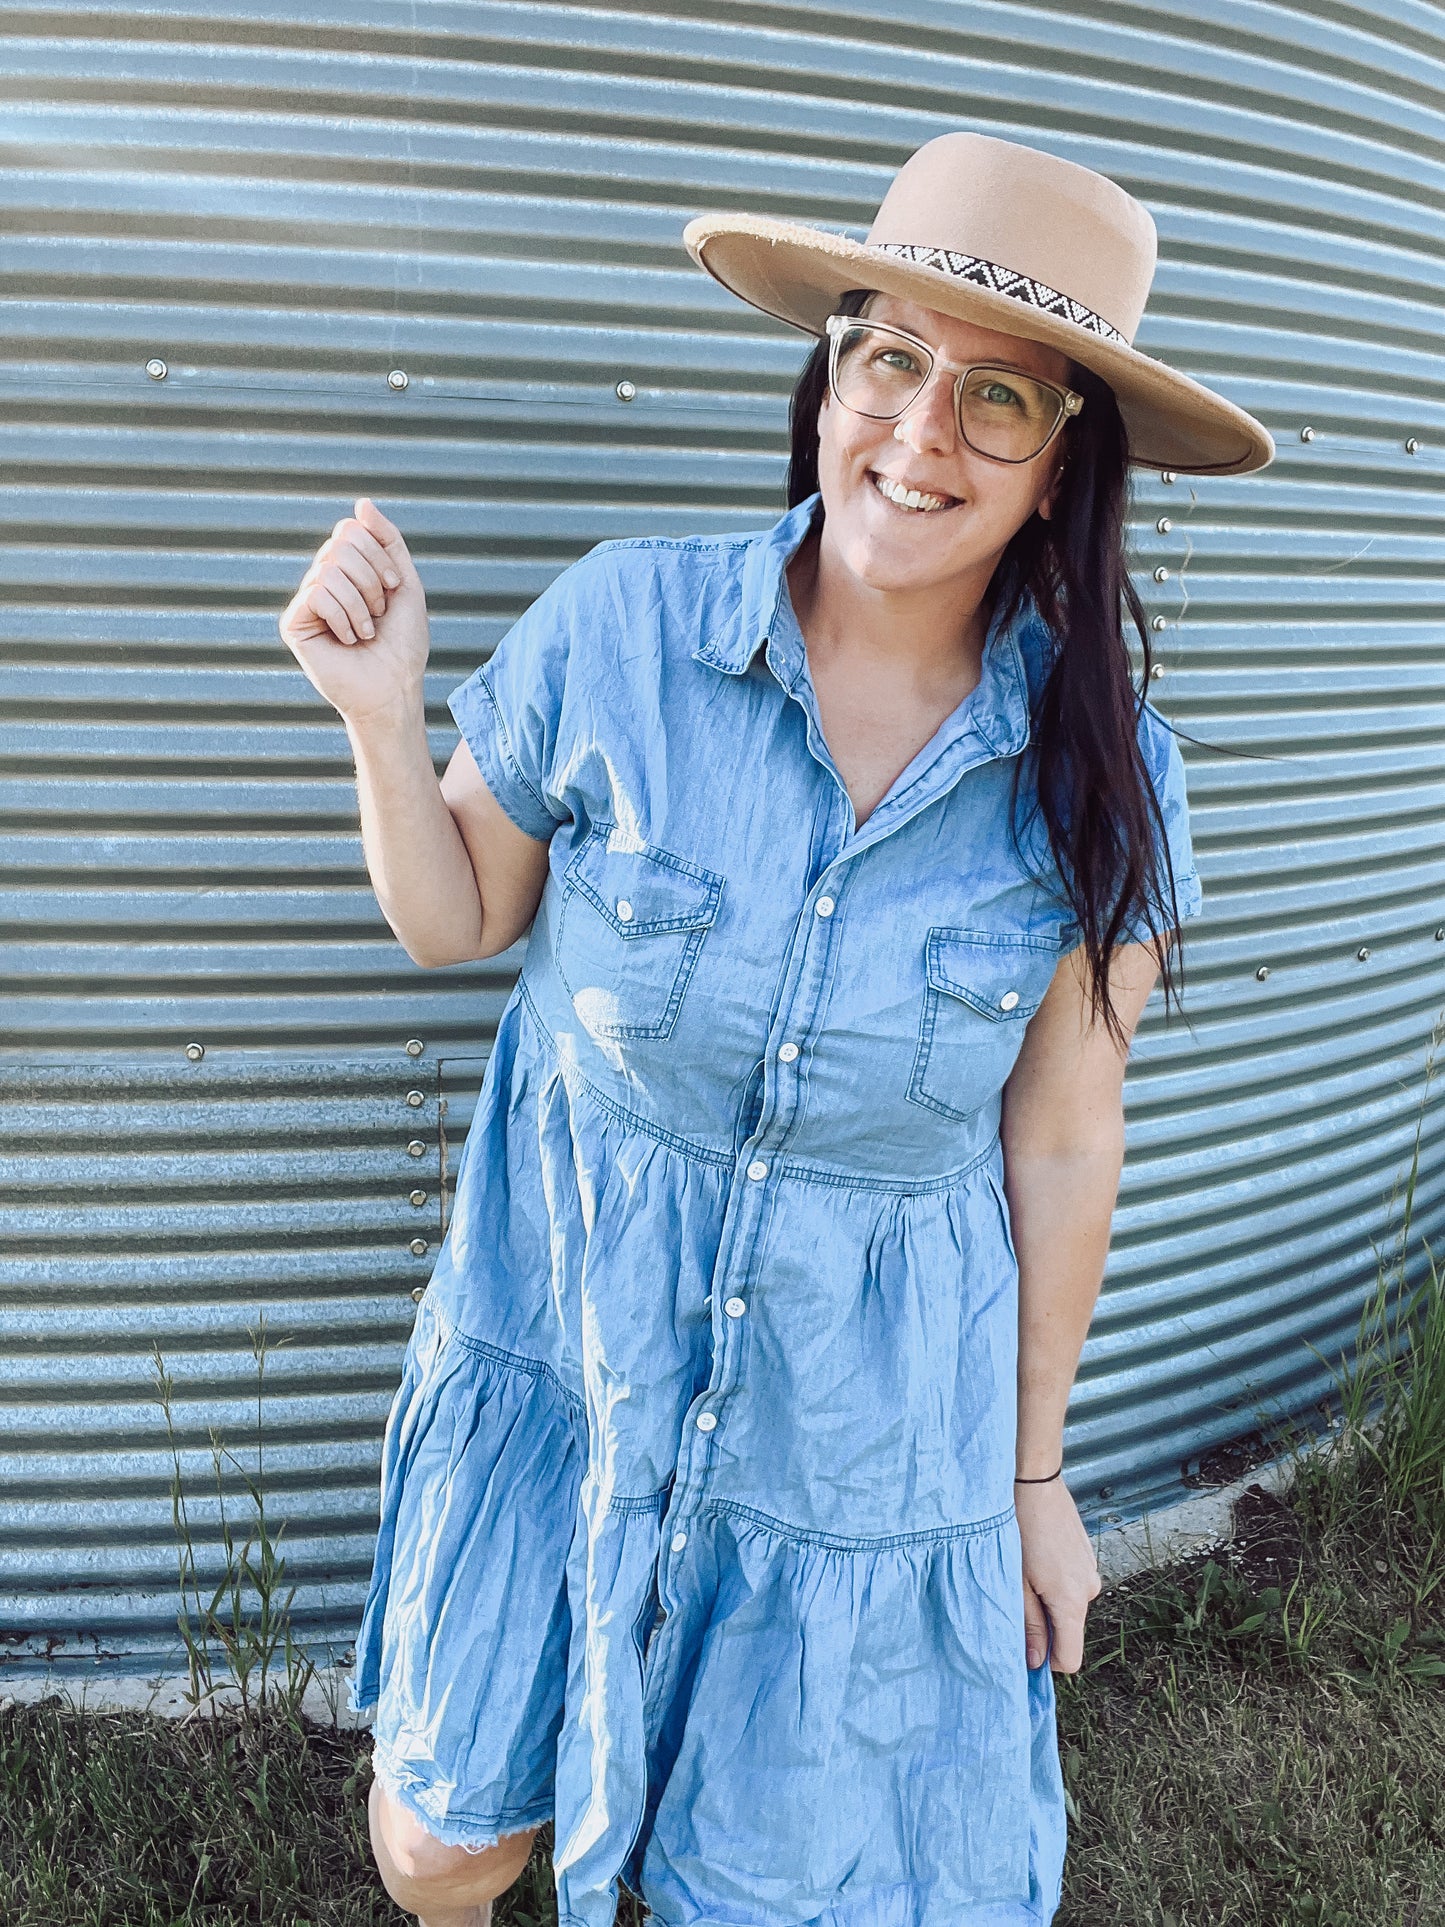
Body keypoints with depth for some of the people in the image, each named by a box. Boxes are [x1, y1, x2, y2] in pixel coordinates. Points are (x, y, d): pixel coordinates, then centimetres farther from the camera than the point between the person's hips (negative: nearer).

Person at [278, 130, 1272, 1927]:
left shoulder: (1104, 782, -14)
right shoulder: (616, 628, -16)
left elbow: (1063, 1146, -4)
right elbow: (456, 916, 0)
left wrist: (1033, 1473, 6)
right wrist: (381, 712, -19)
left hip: (864, 1433, 0)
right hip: (566, 1349, 1)